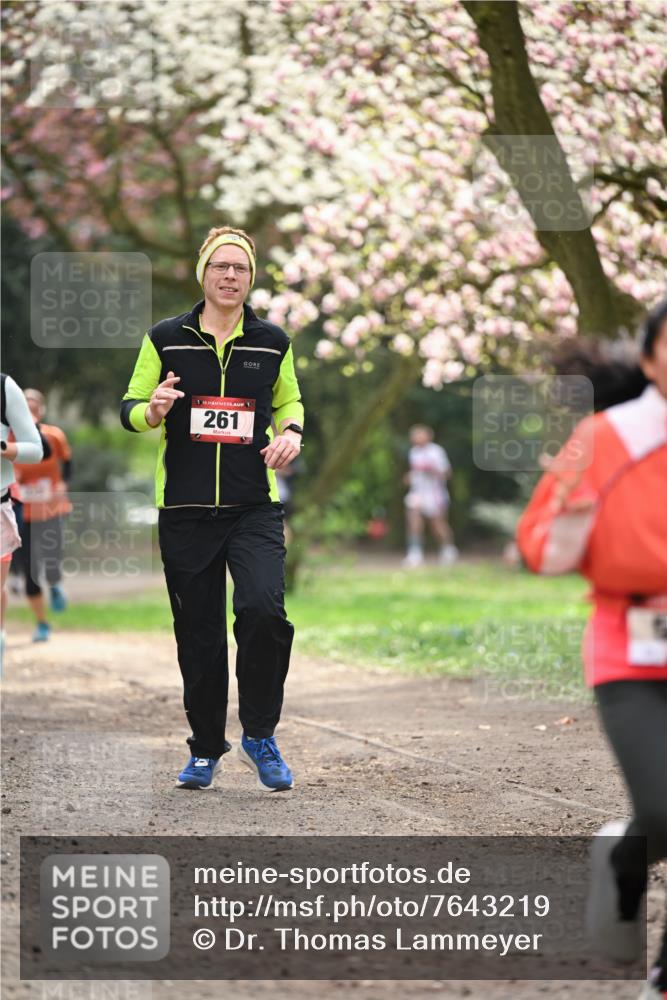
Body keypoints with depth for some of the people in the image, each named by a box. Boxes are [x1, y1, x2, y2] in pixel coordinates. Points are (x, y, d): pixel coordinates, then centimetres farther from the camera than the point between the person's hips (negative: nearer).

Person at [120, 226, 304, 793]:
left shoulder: (273, 343, 5)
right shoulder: (166, 340, 2)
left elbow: (289, 402, 21)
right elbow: (129, 410, 8)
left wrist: (291, 433, -1)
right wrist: (152, 410, -15)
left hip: (255, 507, 0)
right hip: (185, 509, 0)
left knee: (263, 610, -21)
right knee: (198, 635, 5)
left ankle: (260, 735, -2)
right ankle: (205, 749, 23)